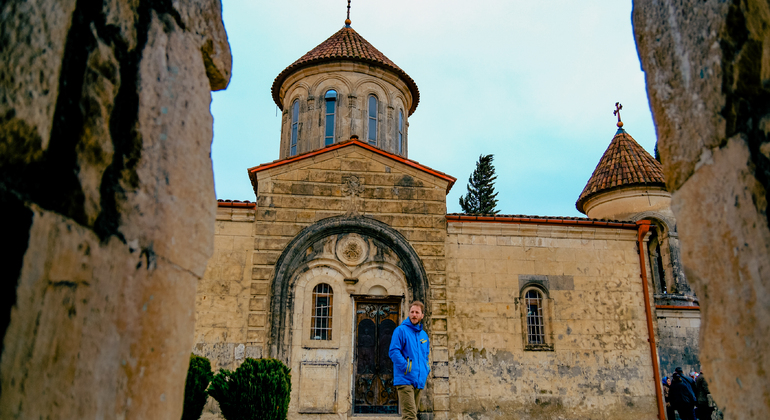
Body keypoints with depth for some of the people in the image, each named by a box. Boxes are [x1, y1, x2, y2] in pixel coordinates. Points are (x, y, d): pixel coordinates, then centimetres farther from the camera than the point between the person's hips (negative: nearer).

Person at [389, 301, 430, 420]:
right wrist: (407, 368, -17)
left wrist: (427, 370, 10)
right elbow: (393, 351, -12)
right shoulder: (401, 330, -5)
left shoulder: (424, 335, 16)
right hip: (405, 380, -7)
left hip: (419, 381, 7)